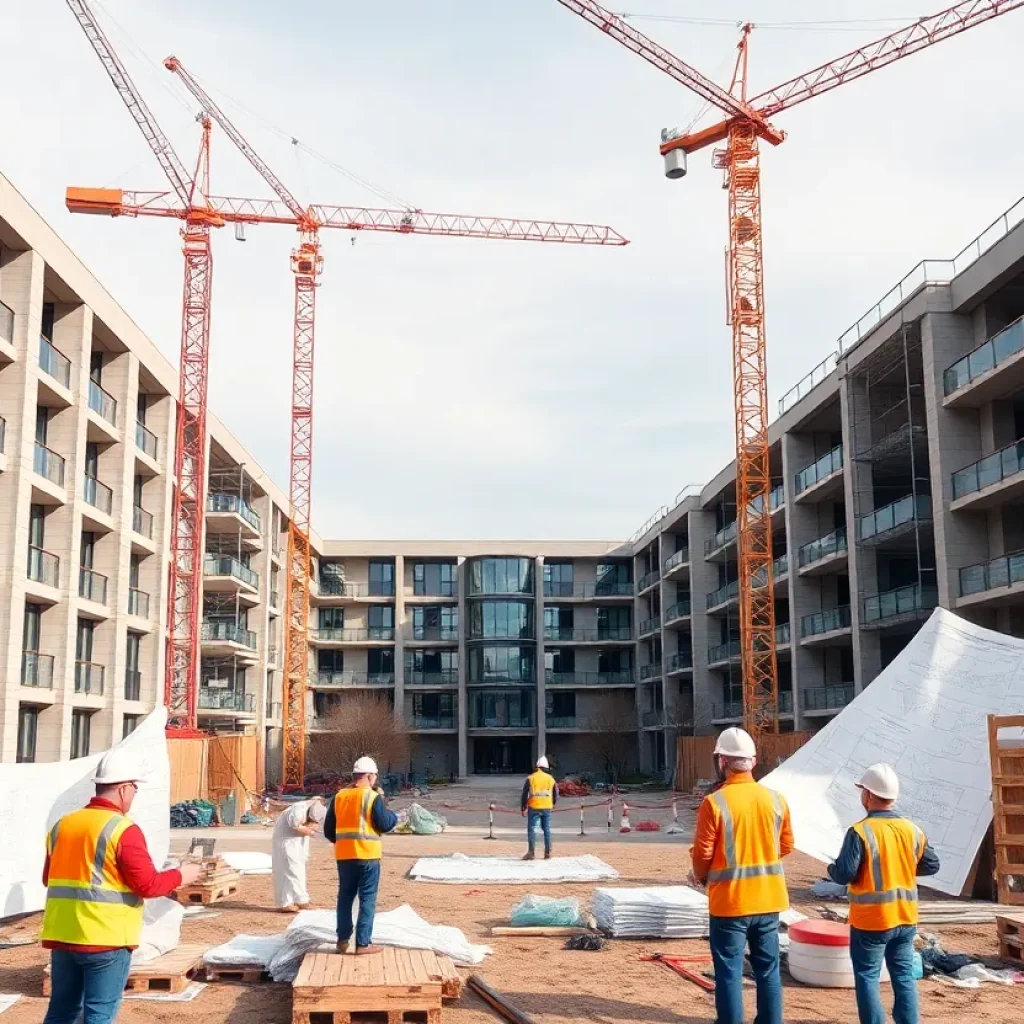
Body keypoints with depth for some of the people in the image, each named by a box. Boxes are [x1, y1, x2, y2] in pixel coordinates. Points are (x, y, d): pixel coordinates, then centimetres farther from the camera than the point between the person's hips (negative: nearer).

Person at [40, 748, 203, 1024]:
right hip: (106, 939, -7)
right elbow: (147, 885, -14)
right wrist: (179, 876, 2)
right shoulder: (124, 830, -13)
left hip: (61, 937, 7)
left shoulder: (62, 825, 9)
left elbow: (49, 879, 19)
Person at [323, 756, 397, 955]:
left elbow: (328, 829, 11)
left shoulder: (339, 797, 6)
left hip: (344, 856, 5)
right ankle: (363, 943, 1)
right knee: (367, 899, 2)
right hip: (367, 856, -5)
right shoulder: (373, 797, -9)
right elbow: (385, 824, -10)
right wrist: (394, 816, 10)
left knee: (345, 897, 15)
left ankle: (343, 940, 18)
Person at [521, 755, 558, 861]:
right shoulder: (551, 778, 6)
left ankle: (530, 853, -4)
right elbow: (556, 794, 10)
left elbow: (525, 794, -2)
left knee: (531, 829, 2)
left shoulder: (530, 778, -2)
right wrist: (552, 804, 26)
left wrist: (523, 808, 4)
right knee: (547, 830, 11)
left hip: (534, 807, -3)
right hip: (547, 808, 3)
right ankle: (548, 853, 13)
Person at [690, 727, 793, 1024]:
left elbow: (702, 853, -11)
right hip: (769, 899, 4)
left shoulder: (714, 802, -15)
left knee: (729, 973, 5)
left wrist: (702, 878, 9)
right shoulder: (775, 800, -1)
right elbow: (786, 846, 9)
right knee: (768, 971, 14)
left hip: (729, 900, -4)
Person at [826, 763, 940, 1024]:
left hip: (871, 921, -5)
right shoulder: (912, 830, 0)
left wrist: (831, 867, 2)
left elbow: (844, 874, -20)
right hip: (906, 918, 5)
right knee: (904, 975, 15)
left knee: (867, 977, 6)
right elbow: (931, 865, 9)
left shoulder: (860, 832, -19)